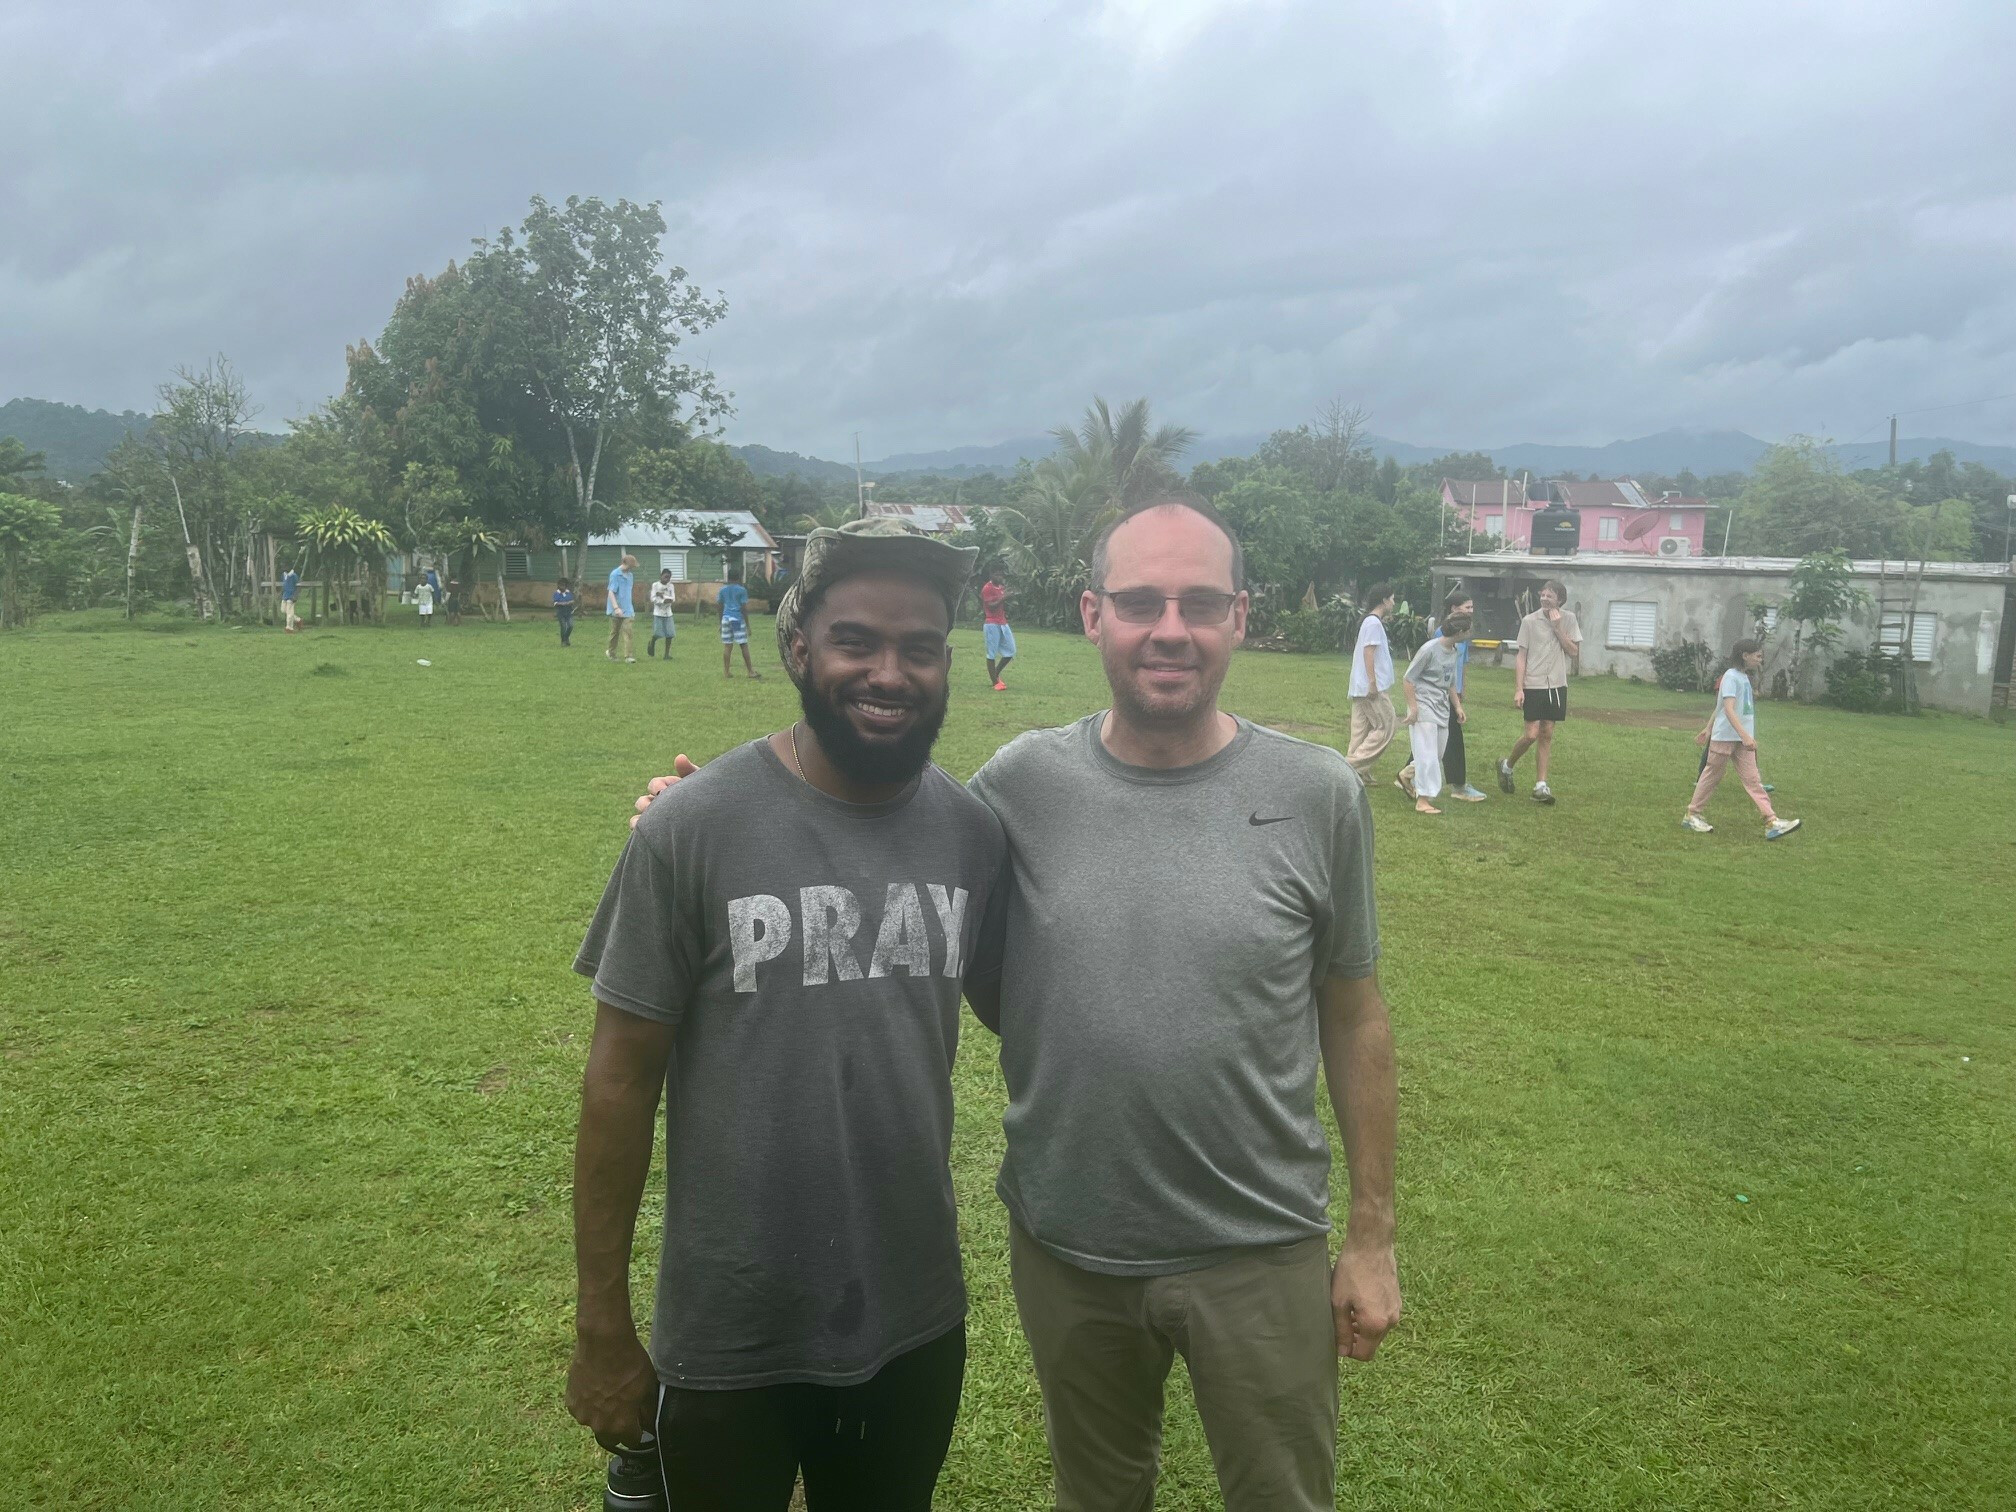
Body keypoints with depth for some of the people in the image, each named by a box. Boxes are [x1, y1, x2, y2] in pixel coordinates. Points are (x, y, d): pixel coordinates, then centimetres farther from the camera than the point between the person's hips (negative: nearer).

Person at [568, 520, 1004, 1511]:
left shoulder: (975, 833, -6)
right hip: (730, 1344, -3)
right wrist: (602, 1331, -6)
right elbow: (621, 1080, -11)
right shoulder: (691, 830, -16)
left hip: (917, 1326, 4)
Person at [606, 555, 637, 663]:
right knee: (614, 633, 8)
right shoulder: (615, 574, -11)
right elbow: (611, 592, -16)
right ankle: (611, 653, 26)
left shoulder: (630, 575, 9)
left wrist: (631, 609, 21)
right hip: (616, 611, -5)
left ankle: (628, 655, -14)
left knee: (627, 631, -9)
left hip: (627, 609, 5)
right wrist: (616, 608, -26)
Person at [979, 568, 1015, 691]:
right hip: (992, 624, -8)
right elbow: (991, 606, -18)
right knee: (992, 654, -2)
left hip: (1003, 623, 8)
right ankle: (995, 682, 2)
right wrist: (1003, 598, -25)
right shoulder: (987, 588, -10)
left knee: (1010, 651, 7)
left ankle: (996, 674, 23)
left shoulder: (1001, 588, 15)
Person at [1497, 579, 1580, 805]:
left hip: (1557, 685, 3)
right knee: (1532, 734, -9)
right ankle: (1506, 765, 18)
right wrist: (1518, 689, -7)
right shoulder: (1529, 621, -3)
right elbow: (1521, 657, -2)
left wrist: (1558, 628, -10)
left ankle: (1540, 786, 8)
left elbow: (1574, 652, -1)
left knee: (1547, 735, 5)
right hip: (1533, 685, -3)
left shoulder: (1568, 619, 4)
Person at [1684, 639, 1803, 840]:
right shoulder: (1731, 677, -14)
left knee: (1752, 779, 0)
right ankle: (1692, 815, 17)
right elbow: (1729, 709, -26)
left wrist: (1708, 728, 27)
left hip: (1742, 740, 8)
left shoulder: (1744, 677, 13)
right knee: (1712, 776, 4)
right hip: (1725, 737, -8)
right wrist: (1745, 735, -35)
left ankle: (1772, 822, -8)